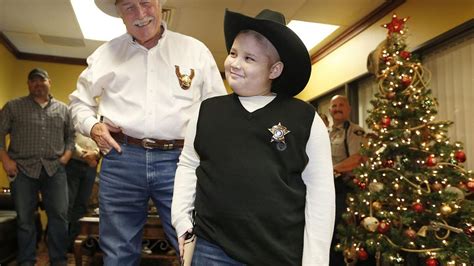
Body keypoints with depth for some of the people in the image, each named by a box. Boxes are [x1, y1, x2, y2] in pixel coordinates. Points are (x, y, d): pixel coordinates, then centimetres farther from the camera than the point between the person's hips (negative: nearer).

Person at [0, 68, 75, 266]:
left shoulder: (63, 109, 12)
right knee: (24, 219, 5)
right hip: (22, 169, -1)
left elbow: (71, 135, 16)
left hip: (54, 169, 1)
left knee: (60, 216, -1)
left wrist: (66, 155, 1)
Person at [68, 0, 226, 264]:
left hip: (178, 160, -1)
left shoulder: (195, 50, 9)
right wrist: (92, 126, 3)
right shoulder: (106, 53, 13)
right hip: (121, 159, 2)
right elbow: (79, 100, 23)